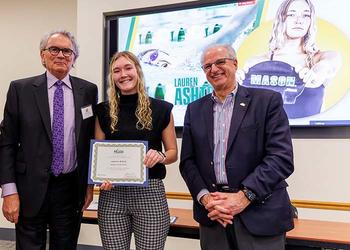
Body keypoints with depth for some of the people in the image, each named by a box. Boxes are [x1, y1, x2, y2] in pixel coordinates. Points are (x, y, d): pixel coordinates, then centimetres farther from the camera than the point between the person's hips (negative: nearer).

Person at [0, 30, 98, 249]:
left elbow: (92, 140, 6)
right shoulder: (20, 89, -2)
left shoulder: (88, 90, 2)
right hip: (31, 188, -1)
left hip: (71, 188, 2)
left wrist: (90, 183, 7)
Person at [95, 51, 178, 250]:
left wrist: (159, 156, -14)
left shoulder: (161, 109, 1)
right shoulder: (104, 111, 5)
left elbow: (173, 152, 7)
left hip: (150, 192, -1)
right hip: (112, 194, 2)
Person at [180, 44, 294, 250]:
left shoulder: (267, 100, -2)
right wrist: (205, 198, -9)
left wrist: (243, 197, -16)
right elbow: (188, 161, 6)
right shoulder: (195, 110, 9)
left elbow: (282, 158, -10)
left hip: (260, 216, -3)